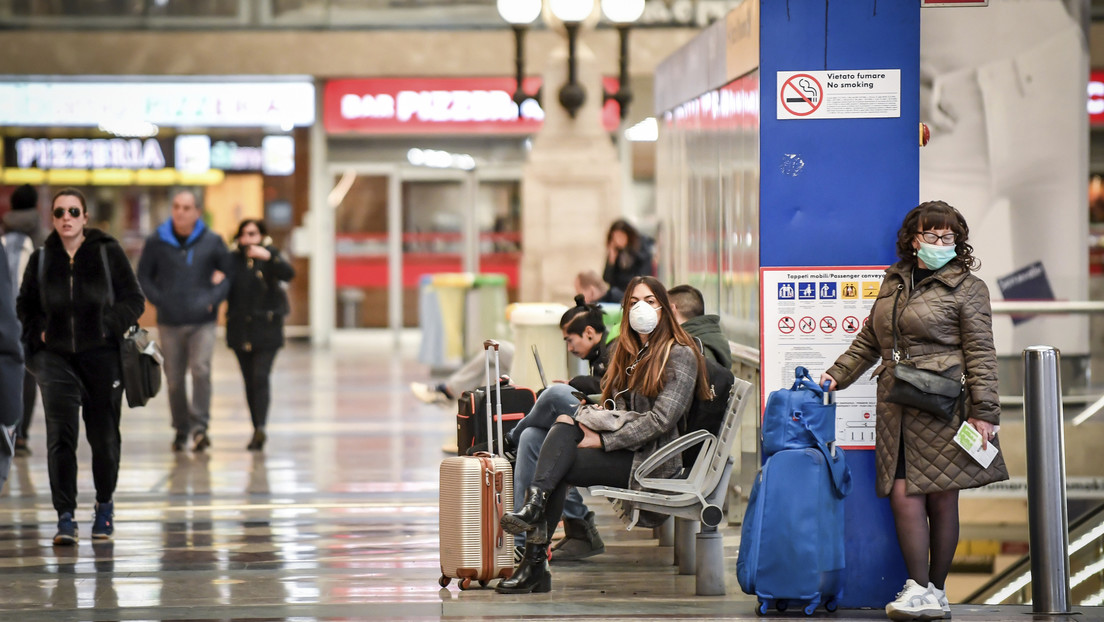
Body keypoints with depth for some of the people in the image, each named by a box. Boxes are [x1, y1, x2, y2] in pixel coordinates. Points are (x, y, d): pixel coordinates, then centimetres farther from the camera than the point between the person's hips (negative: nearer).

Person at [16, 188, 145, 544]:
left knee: (103, 435, 7)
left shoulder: (108, 253, -1)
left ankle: (105, 504, 31)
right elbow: (25, 306, 17)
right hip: (56, 357, 1)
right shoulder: (41, 259, 4)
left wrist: (108, 326, -12)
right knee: (60, 434, -12)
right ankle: (65, 517, -12)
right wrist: (38, 334, 1)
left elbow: (135, 300, 1)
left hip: (101, 357, -1)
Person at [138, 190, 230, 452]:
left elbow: (229, 274, 10)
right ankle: (181, 428, 18)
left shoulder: (212, 242, 3)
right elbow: (143, 277, 10)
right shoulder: (156, 242, 3)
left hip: (202, 322, -1)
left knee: (201, 369, -18)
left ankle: (199, 425, -15)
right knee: (174, 379, 4)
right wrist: (160, 300, -3)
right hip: (169, 322, 1)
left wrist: (213, 300, -5)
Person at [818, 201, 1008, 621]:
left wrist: (983, 412, -10)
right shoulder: (894, 282, 17)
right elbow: (868, 340, 26)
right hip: (896, 411, 5)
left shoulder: (966, 287, 1)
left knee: (941, 499, -1)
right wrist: (837, 375, 17)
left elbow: (980, 354, -4)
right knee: (903, 495, -6)